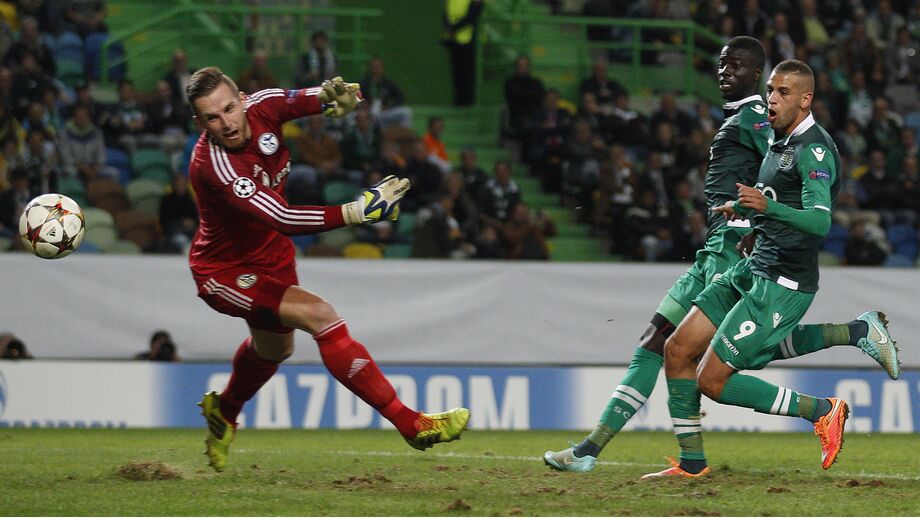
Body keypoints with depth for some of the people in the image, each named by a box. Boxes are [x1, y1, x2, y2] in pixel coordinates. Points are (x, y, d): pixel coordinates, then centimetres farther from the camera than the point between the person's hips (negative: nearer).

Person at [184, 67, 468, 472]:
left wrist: (334, 95, -39)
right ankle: (410, 424, -27)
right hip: (224, 271, -8)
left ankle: (223, 411, 64)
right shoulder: (214, 165, -36)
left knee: (274, 348, 32)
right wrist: (360, 210, -48)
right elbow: (282, 219, -43)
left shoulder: (261, 106, -18)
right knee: (319, 315, -28)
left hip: (270, 255, 8)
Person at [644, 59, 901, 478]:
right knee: (678, 350, 4)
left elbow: (820, 221, -30)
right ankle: (691, 462, 13)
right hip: (751, 270, 9)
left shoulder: (814, 149, -16)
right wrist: (743, 208, 26)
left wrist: (767, 206, -43)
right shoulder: (780, 140, 13)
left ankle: (822, 411, 1)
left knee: (713, 380, -9)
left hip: (784, 283, -9)